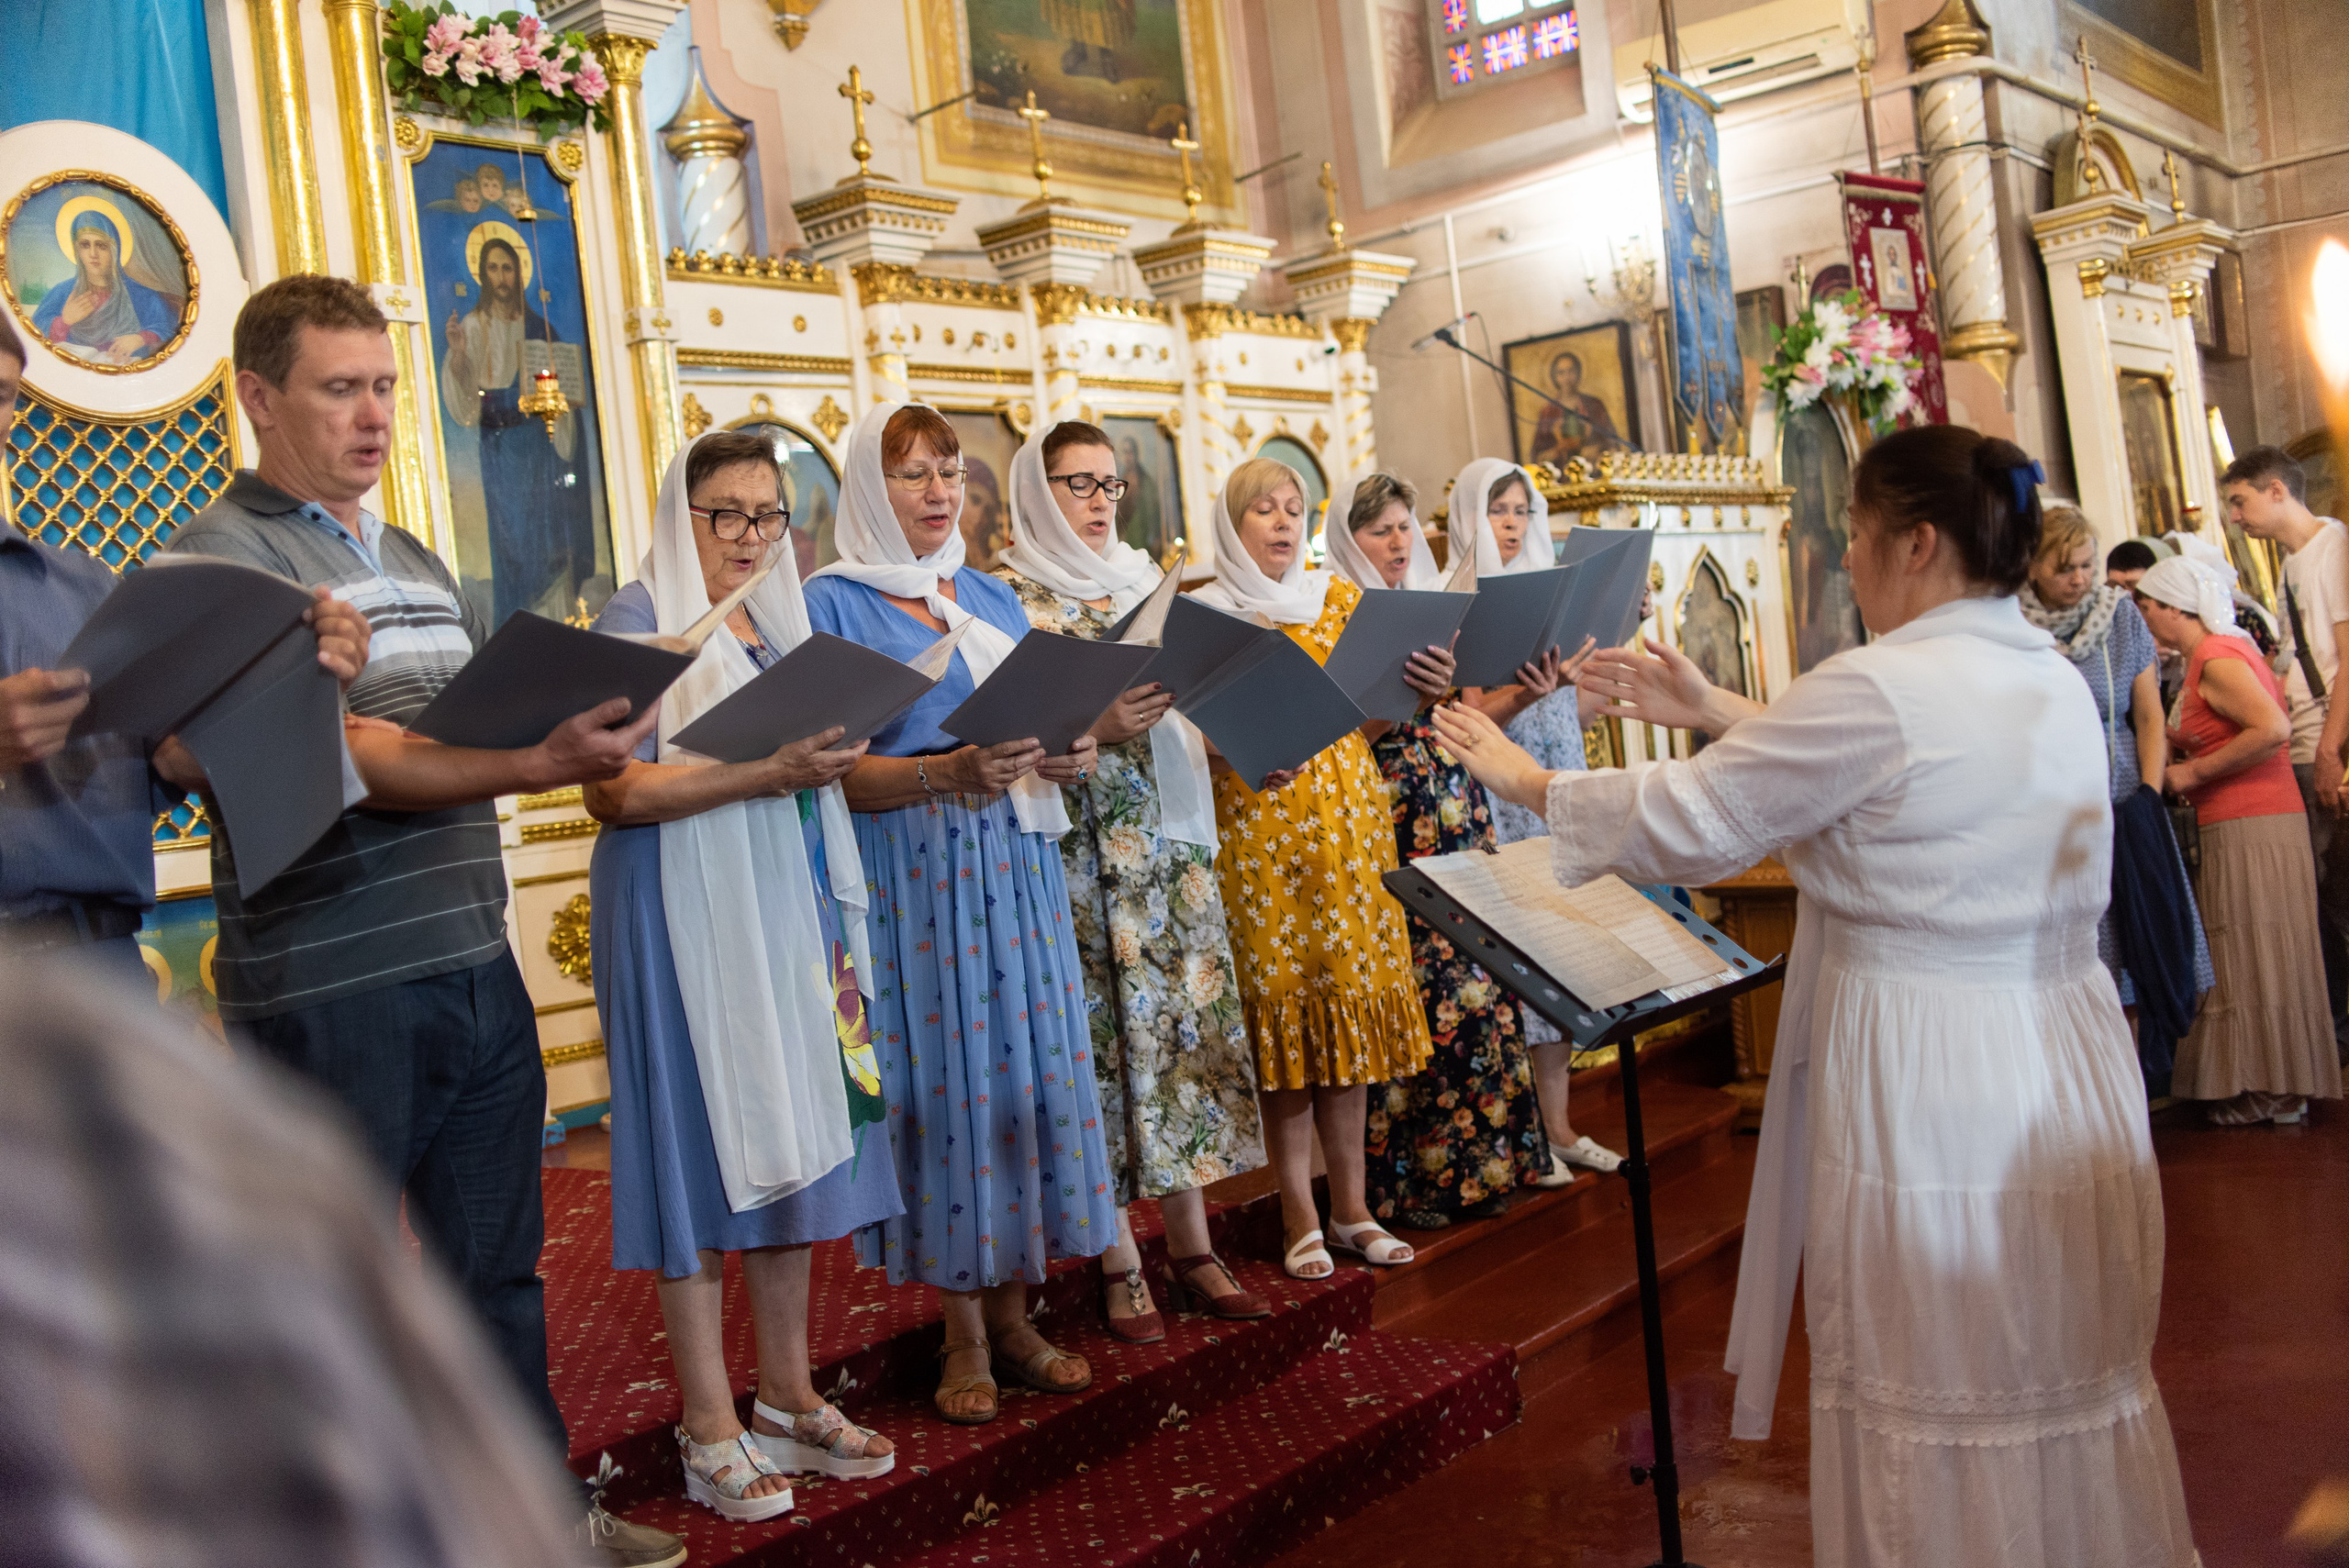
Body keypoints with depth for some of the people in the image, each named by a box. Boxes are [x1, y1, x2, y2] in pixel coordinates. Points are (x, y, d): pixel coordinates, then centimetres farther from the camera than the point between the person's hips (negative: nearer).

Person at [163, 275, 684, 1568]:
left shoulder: (420, 564, 17)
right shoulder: (222, 558, -8)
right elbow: (329, 753, -21)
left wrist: (585, 720, 1)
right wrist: (530, 764, -32)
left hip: (476, 967, 7)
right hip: (332, 991, -7)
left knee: (498, 1265, 17)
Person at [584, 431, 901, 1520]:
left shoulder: (780, 620, 16)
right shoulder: (636, 620, -5)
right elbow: (614, 790, -16)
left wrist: (829, 761, 3)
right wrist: (763, 772, -23)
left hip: (788, 908, 7)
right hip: (686, 920, -7)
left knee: (791, 1142, 8)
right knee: (703, 1147, -2)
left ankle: (788, 1397, 19)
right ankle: (711, 1428, 6)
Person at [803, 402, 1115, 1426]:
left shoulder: (993, 598, 17)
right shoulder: (831, 604, -2)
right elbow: (834, 769, -10)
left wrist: (1064, 758, -3)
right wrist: (949, 774, -25)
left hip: (1015, 868, 5)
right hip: (911, 875, -5)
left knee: (1026, 1065, 4)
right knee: (942, 1079, -3)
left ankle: (1013, 1313, 16)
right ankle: (963, 1331, 10)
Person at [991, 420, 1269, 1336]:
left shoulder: (1144, 582, 16)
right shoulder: (1010, 595, -2)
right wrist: (1096, 727, -23)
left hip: (1167, 838, 6)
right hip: (1075, 843, -5)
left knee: (1184, 1018, 5)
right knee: (1100, 1030, -3)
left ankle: (1191, 1248, 13)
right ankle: (1119, 1262, 7)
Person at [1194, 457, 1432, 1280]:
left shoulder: (1340, 597, 14)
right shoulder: (1202, 614, 3)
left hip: (1346, 819, 4)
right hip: (1256, 827, -3)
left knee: (1351, 1001, 4)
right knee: (1282, 1004, -3)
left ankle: (1351, 1204, 13)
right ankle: (1300, 1216, 6)